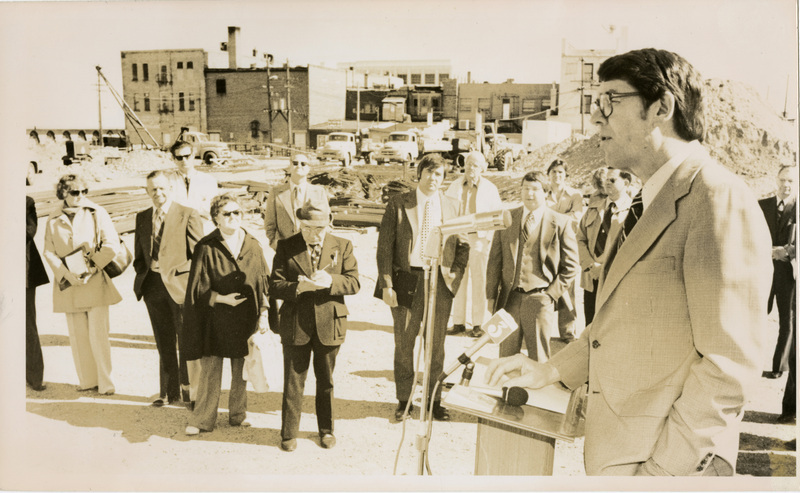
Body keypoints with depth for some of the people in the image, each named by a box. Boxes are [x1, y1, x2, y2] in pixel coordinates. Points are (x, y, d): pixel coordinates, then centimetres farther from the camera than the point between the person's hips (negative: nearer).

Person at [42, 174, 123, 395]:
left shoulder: (97, 213, -1)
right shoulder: (53, 220, 5)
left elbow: (112, 243, -5)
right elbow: (49, 253, 4)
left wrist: (92, 267, -12)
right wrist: (67, 275, -10)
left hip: (95, 282, -3)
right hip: (68, 285, 3)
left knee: (98, 334, -6)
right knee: (78, 335, 8)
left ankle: (106, 382, 3)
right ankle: (88, 380, 20)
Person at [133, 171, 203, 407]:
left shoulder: (188, 215, -6)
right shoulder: (142, 218, 11)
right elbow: (139, 255, 17)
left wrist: (175, 270, -16)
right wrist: (146, 270, -2)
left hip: (180, 285, -5)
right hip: (154, 286, 5)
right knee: (164, 344, 14)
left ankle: (192, 390, 17)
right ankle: (169, 392, 27)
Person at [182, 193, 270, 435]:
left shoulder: (253, 246, 3)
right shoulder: (206, 248, -6)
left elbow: (264, 282, 6)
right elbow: (198, 288, -5)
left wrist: (263, 313, -1)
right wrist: (222, 299, -17)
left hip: (245, 319, 3)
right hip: (215, 319, -3)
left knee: (241, 370, 12)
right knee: (209, 371, 3)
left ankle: (238, 414, 28)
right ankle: (202, 419, 17)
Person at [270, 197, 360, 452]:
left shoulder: (342, 246, 2)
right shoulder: (286, 247, 0)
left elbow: (354, 282, -4)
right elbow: (275, 285, -5)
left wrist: (330, 281, -22)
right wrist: (297, 287, -24)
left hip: (329, 324, 1)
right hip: (295, 325, -1)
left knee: (326, 381, 15)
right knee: (293, 382, 7)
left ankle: (326, 429, 32)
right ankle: (289, 433, 23)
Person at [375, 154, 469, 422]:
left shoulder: (452, 208, 6)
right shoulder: (398, 204, -1)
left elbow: (463, 246, 15)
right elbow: (385, 246, -4)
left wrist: (455, 274, 0)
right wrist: (387, 284, -10)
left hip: (439, 283, 2)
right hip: (406, 281, -1)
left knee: (436, 346, 10)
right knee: (403, 345, 8)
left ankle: (434, 400, 26)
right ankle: (404, 401, 24)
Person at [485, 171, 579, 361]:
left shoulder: (561, 223, 0)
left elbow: (571, 265, 2)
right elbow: (495, 261, 9)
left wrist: (552, 294, -6)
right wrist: (491, 296, 4)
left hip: (540, 301, -2)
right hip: (509, 298, 2)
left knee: (538, 359, 6)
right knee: (506, 357, 9)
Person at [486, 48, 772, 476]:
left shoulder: (719, 198, -18)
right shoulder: (649, 201, 12)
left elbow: (729, 363, -22)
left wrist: (665, 466, -20)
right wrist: (551, 371, 10)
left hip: (673, 459, -8)